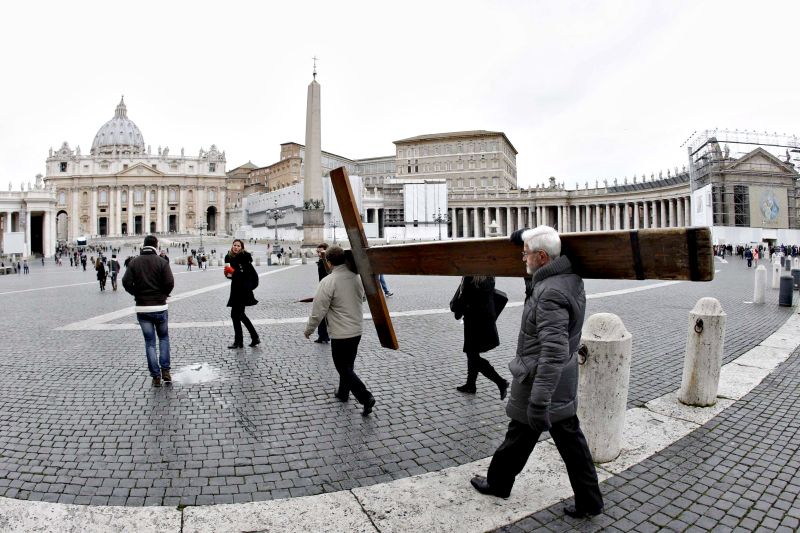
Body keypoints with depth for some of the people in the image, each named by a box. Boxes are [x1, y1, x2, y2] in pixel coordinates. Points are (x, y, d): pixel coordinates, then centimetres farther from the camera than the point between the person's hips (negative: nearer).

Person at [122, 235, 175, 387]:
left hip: (142, 308, 2)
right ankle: (165, 370, 6)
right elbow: (170, 283, -14)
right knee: (164, 337, 16)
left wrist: (137, 294, 8)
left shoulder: (134, 262, 1)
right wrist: (163, 295, 5)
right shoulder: (162, 262, -6)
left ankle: (156, 376, 8)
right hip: (160, 307, -1)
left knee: (149, 342, 8)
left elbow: (126, 282, -7)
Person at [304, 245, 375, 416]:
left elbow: (318, 312, -16)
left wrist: (308, 330, -1)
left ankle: (366, 397, -5)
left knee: (344, 369, 5)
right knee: (348, 365, 23)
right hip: (357, 331, 7)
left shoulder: (328, 282, -21)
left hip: (340, 334, -7)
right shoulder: (357, 277, -2)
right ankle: (343, 393, 38)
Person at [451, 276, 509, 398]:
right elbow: (492, 295, 9)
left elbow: (462, 297, -14)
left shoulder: (469, 277, -18)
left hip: (475, 320, -8)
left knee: (473, 355, 1)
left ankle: (501, 382, -5)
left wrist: (458, 313, 3)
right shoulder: (489, 277, 4)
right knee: (473, 354, 19)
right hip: (489, 318, 8)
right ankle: (470, 385, 29)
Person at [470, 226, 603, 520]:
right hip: (564, 384, 9)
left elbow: (554, 352, -34)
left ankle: (498, 482, 36)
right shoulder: (571, 278, 2)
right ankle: (589, 500, 29)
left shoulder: (551, 293, -28)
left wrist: (538, 400, -33)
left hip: (541, 380, -9)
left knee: (519, 435, 13)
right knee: (570, 439, 17)